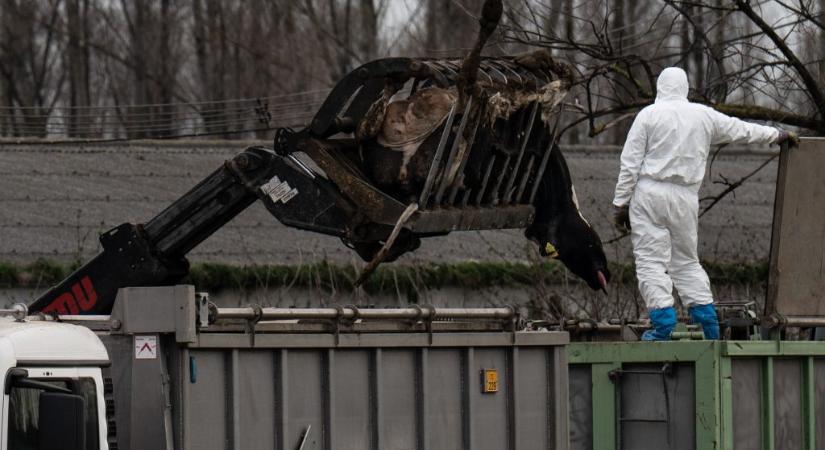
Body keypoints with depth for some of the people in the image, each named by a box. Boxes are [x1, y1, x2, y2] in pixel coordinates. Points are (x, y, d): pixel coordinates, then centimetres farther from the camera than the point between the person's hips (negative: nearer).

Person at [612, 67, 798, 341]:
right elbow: (741, 130, 24)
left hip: (650, 194, -4)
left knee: (651, 260, -4)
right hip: (686, 197, 4)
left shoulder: (649, 115, -1)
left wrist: (621, 203, 0)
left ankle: (663, 322, -14)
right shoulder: (704, 116, 9)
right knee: (686, 261, 15)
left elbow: (630, 164, -4)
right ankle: (707, 318, 10)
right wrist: (776, 135, 40)